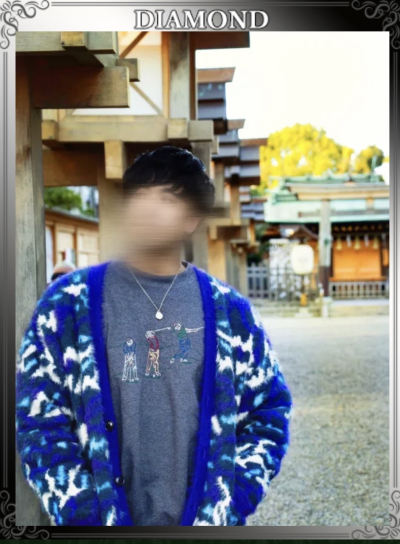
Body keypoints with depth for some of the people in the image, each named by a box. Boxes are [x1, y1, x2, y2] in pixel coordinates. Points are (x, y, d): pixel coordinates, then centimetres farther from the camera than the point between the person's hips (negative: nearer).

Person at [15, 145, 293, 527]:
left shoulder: (230, 311, 2)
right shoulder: (67, 305, -4)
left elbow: (269, 410, 6)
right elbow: (39, 422, -5)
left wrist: (233, 503, -5)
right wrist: (88, 516, -13)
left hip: (205, 522, 2)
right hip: (104, 519, -1)